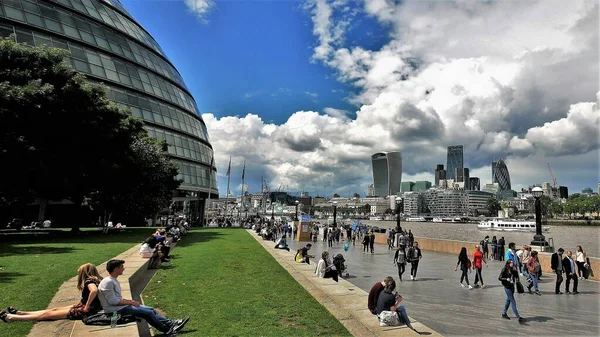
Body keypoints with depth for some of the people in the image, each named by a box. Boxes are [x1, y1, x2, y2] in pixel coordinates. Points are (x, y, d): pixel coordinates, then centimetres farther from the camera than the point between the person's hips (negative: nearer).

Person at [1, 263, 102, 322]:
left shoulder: (89, 281, -20)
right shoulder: (95, 280, 7)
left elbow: (94, 291, -40)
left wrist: (87, 307, -28)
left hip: (84, 311, -9)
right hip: (82, 307, 9)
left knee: (47, 314, 2)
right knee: (55, 309, 19)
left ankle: (10, 317, 14)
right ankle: (20, 312, 32)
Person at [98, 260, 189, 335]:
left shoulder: (114, 281, 12)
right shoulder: (108, 282, -20)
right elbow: (113, 301, -23)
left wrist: (130, 301, 3)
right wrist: (131, 302, -15)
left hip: (120, 306, 10)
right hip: (115, 310, -10)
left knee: (150, 310, 2)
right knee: (148, 313, -12)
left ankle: (170, 323, 3)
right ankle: (167, 329, 0)